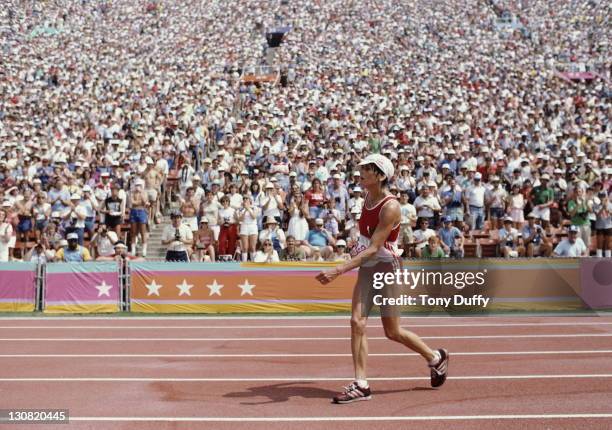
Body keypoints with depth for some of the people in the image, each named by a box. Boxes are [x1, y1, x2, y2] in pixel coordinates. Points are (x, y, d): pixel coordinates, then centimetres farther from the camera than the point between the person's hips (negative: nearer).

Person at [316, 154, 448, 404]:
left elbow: (373, 248, -28)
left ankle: (436, 358, 31)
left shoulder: (390, 207, -21)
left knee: (392, 332, 6)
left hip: (387, 268, -7)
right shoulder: (367, 198, 4)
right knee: (357, 322, -7)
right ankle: (361, 385, -1)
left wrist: (339, 270, -34)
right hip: (366, 268, 7)